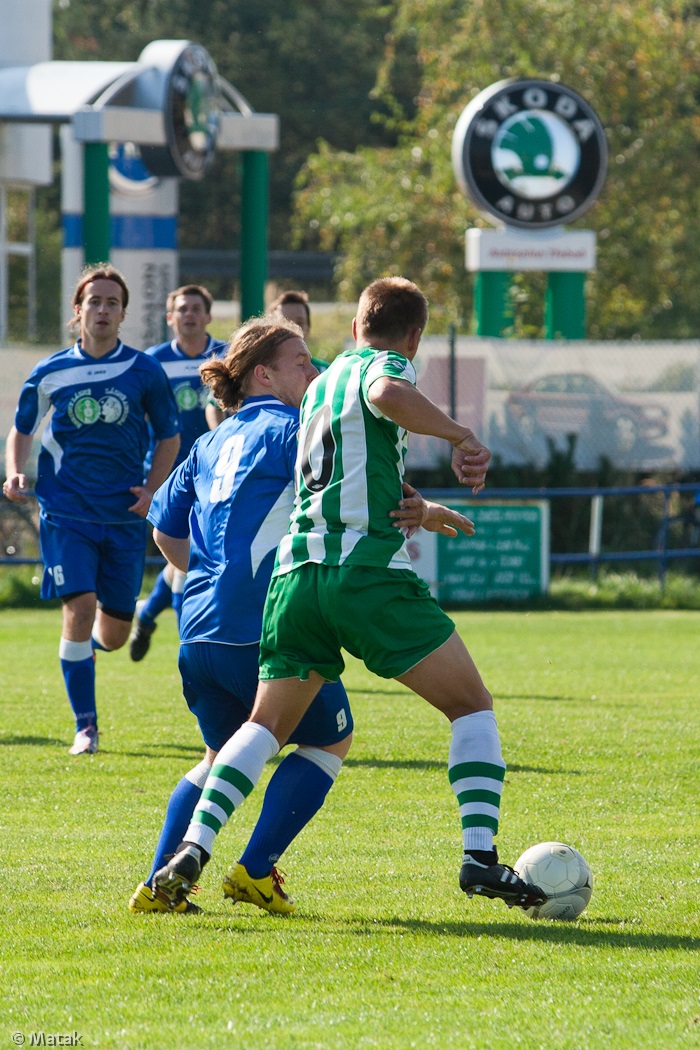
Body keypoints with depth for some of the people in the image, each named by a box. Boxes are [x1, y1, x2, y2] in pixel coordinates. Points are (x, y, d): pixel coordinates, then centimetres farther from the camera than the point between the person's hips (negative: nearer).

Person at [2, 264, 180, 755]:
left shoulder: (144, 372, 0)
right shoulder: (51, 373, 1)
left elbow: (169, 437, 10)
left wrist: (151, 490, -4)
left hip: (125, 514, 1)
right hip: (66, 512, -1)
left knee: (114, 633, 6)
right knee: (79, 608, -17)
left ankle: (78, 652, 45)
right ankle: (86, 727, -7)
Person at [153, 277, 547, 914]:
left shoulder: (319, 386, 26)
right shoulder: (385, 365, 3)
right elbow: (388, 395, -24)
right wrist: (461, 437, -14)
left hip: (298, 571, 7)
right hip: (369, 568, -6)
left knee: (267, 725, 13)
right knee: (472, 706, 4)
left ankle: (193, 850, -5)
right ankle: (480, 856, -10)